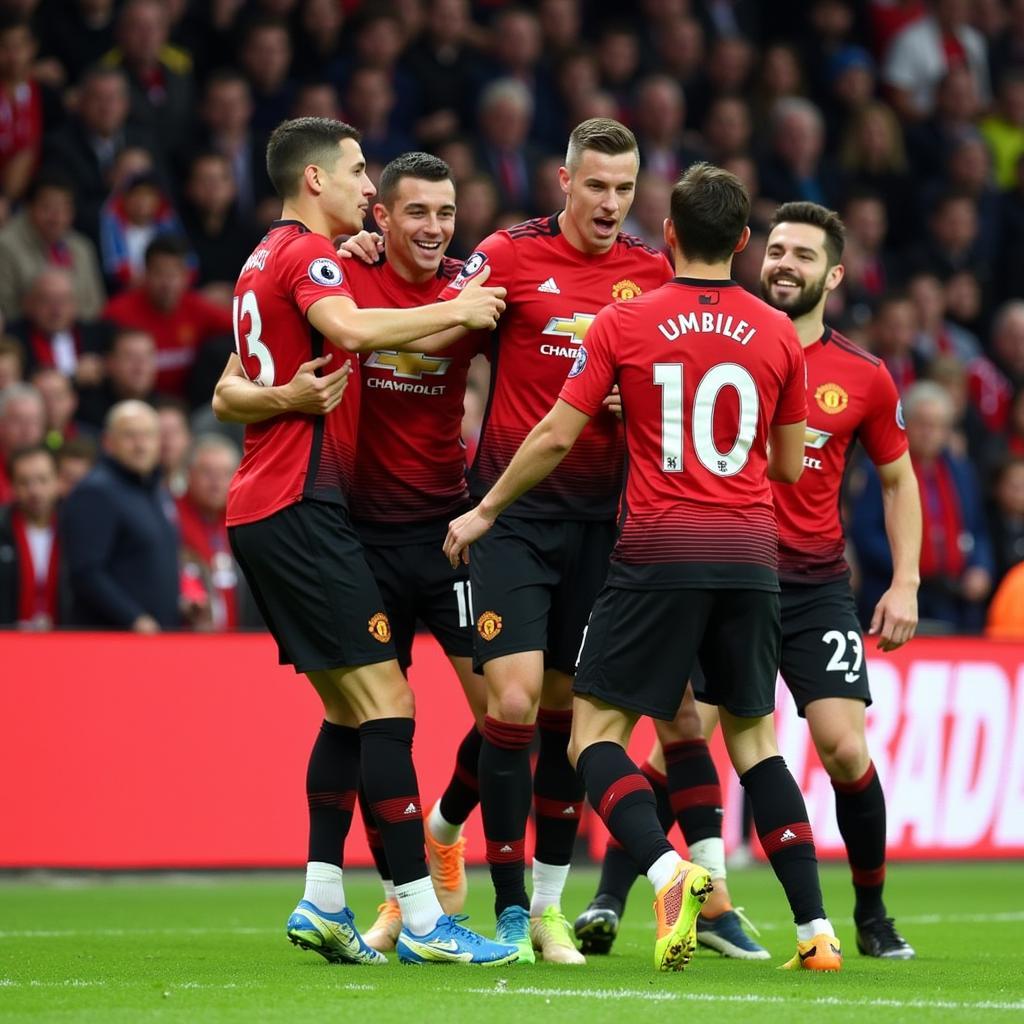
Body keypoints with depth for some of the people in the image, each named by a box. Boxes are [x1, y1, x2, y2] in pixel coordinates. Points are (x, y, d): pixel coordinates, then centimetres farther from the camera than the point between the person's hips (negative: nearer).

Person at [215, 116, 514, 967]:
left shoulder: (269, 259, 21)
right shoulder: (306, 252, -9)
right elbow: (350, 329, -29)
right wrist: (454, 311, -18)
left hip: (262, 512, 10)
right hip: (302, 506, -10)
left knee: (349, 710, 12)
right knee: (386, 703, -12)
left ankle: (323, 903, 9)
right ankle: (421, 919, -15)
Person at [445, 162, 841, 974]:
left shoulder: (625, 323, -2)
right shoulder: (778, 335, 6)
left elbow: (556, 437, -1)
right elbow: (790, 465, 13)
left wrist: (484, 512, 13)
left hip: (660, 552, -3)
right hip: (750, 554, 4)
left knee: (595, 734, 1)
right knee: (754, 740, 15)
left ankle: (669, 872, -25)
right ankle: (816, 930, 6)